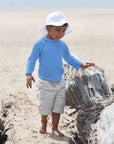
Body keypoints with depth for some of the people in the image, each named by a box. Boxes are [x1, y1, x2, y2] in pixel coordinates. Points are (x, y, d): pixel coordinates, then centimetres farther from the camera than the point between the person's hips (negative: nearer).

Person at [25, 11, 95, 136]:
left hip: (59, 82, 4)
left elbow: (69, 58, 17)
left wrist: (82, 65, 10)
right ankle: (43, 123, 31)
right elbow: (32, 59, -7)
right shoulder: (40, 44, -12)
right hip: (45, 83, -4)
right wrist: (29, 74, -18)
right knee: (44, 106, 4)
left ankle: (55, 127, 21)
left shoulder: (62, 45, 3)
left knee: (58, 105, 7)